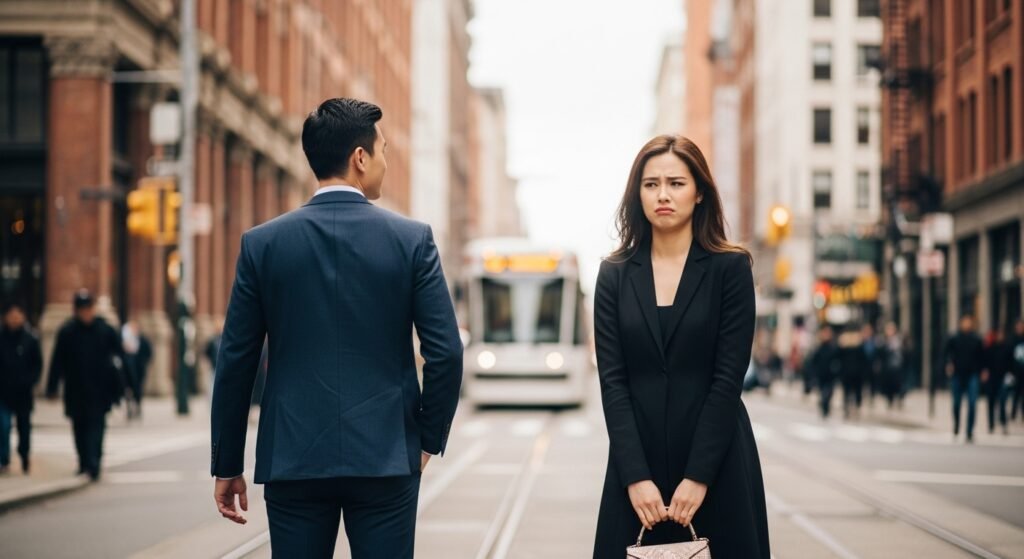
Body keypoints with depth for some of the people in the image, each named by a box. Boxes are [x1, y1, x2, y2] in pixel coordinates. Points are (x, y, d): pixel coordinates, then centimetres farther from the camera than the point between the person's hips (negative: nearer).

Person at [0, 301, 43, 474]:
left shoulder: (30, 339, -2)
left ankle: (24, 460, 23)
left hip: (23, 393, 0)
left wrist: (29, 381, -10)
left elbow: (37, 365, 2)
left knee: (24, 426, 10)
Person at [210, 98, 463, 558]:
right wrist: (429, 439, 9)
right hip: (386, 457, -1)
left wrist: (226, 466, 9)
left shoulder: (262, 243, 1)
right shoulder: (412, 240, -3)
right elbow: (446, 353, -6)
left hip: (293, 460, 1)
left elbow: (235, 362, 2)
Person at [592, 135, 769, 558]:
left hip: (717, 463, -2)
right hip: (638, 463, 2)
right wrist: (635, 476, -11)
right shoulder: (615, 274, 5)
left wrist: (698, 476, -13)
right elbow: (613, 380, -1)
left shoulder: (730, 268, -1)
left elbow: (729, 376, -7)